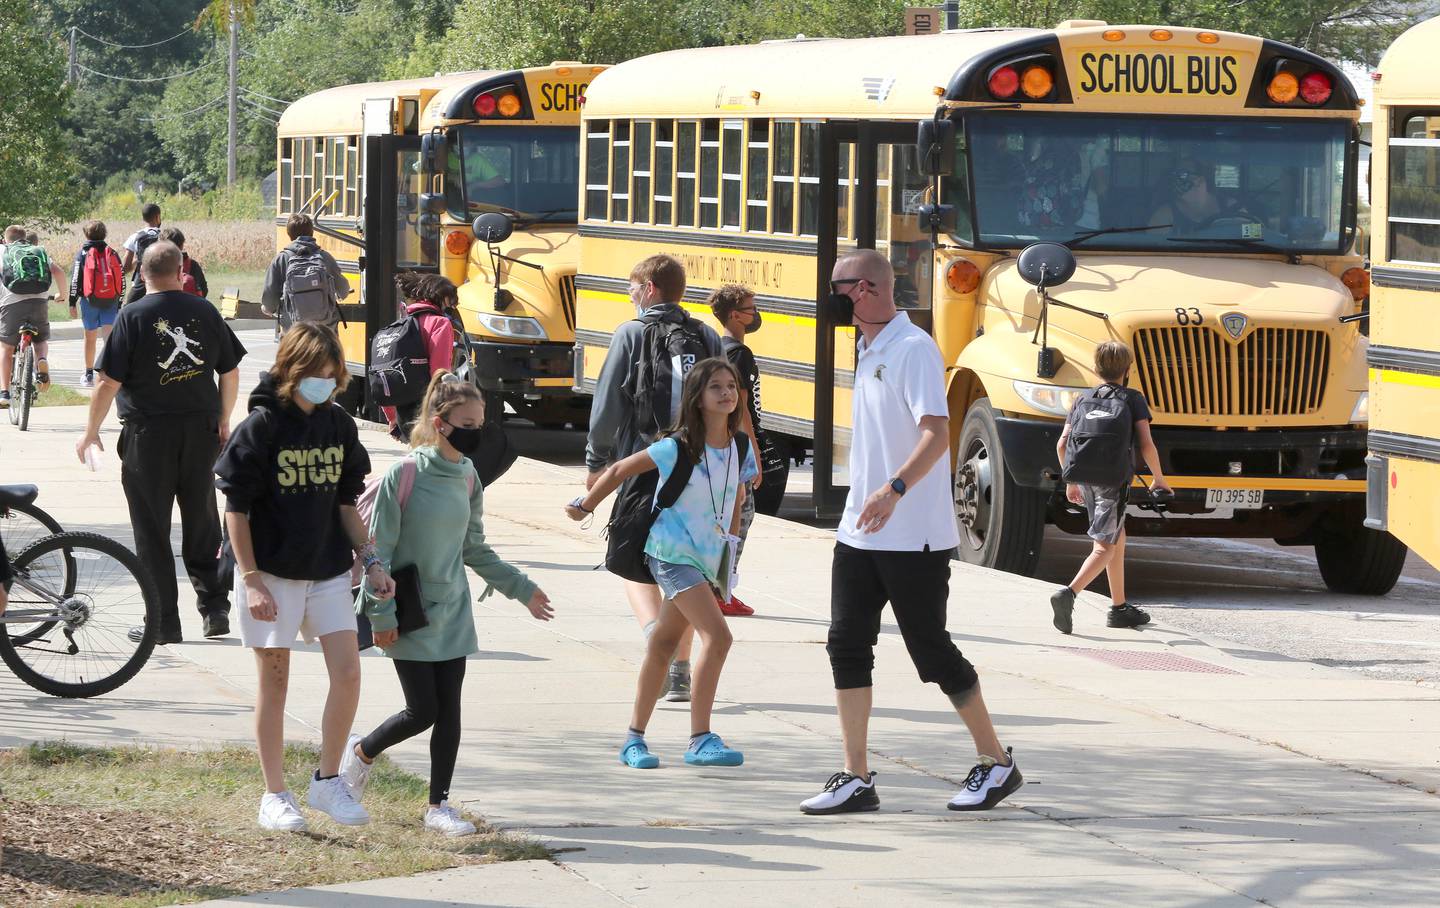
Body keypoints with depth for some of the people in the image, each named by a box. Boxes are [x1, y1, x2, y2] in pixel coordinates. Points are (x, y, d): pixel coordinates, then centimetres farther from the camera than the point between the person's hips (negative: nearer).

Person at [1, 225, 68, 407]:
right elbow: (58, 272, 11)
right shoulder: (38, 252, 23)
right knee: (41, 341, 24)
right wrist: (61, 294, 27)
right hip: (39, 301, 2)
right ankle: (42, 360, -10)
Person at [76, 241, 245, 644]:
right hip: (201, 429, 3)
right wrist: (223, 421, 22)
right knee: (202, 523, 16)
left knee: (152, 531, 4)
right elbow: (230, 373, 8)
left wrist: (91, 431, 1)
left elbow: (109, 382, -11)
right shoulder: (205, 312, 1)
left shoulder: (132, 316, -9)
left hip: (149, 434, -3)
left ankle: (164, 621, 5)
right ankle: (215, 607, 15)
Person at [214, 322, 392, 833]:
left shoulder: (339, 427, 4)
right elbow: (235, 508, -11)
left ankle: (327, 782, 12)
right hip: (272, 574, -4)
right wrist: (252, 581, -15)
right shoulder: (261, 427, -12)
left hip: (328, 571, 5)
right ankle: (274, 796, 13)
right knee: (274, 681, 4)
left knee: (347, 674, -3)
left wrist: (371, 562, 6)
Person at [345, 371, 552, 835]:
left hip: (452, 613, 5)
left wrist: (521, 588, 17)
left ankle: (439, 804, 14)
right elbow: (379, 549, -11)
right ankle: (361, 753, 23)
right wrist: (382, 614, -14)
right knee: (423, 709, -5)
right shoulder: (404, 476, -13)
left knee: (449, 710, 4)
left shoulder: (468, 479, 5)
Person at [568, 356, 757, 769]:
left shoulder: (740, 449, 1)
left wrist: (729, 548, 15)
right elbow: (619, 471, -6)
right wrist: (585, 506, 5)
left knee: (664, 643, 13)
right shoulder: (678, 448, -16)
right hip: (672, 551, -6)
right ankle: (700, 740, -16)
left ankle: (634, 737, 22)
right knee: (716, 635, -19)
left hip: (706, 559, 6)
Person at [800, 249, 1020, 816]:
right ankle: (855, 779, 5)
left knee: (931, 652, -1)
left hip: (913, 536, -9)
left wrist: (895, 489, -37)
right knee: (846, 646, 2)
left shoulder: (913, 349, -15)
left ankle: (997, 763, 14)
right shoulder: (869, 351, 14)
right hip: (861, 533, 9)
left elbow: (937, 432, -26)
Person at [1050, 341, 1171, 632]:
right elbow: (1146, 446, -10)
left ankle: (1119, 607, 28)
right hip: (1114, 479, -6)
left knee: (1117, 537, 22)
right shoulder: (1132, 398, -2)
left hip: (1086, 477, 6)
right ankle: (1068, 593, -30)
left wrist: (1071, 482, 20)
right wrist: (1159, 478, 5)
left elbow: (1062, 445, 7)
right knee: (1105, 548, -7)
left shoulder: (1084, 399, 12)